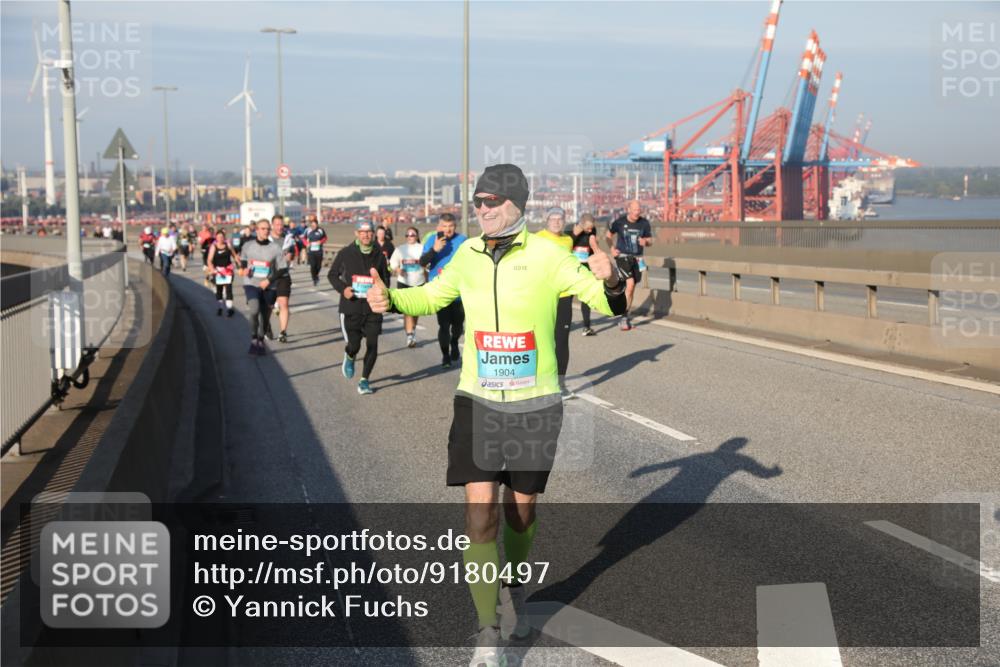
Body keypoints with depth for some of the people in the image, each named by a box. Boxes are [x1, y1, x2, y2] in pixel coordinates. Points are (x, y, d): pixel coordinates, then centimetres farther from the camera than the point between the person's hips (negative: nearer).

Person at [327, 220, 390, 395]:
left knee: (372, 345, -3)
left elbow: (386, 278, 18)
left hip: (373, 307, 2)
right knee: (354, 345, -6)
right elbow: (332, 274, 8)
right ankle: (349, 358, 33)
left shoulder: (379, 255, 4)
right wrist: (342, 288, -9)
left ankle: (364, 380, 14)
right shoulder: (346, 253, -2)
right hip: (351, 307, -2)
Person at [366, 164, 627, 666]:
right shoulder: (468, 256, 1)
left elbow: (607, 303, -9)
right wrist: (391, 299, -2)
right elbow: (432, 296, 18)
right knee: (480, 516, -8)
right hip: (478, 403, 1)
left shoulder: (547, 256, -9)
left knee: (520, 512, 14)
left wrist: (611, 282, -32)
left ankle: (515, 588, 45)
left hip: (536, 406, -1)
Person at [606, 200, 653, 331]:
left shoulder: (644, 223, -1)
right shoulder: (620, 222, -6)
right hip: (623, 256, -4)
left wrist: (645, 242, -14)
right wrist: (612, 248, -5)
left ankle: (625, 318, 25)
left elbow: (650, 241, 8)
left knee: (631, 289, 11)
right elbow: (608, 235, 10)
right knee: (630, 284, -21)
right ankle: (624, 317, -11)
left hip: (637, 258, 4)